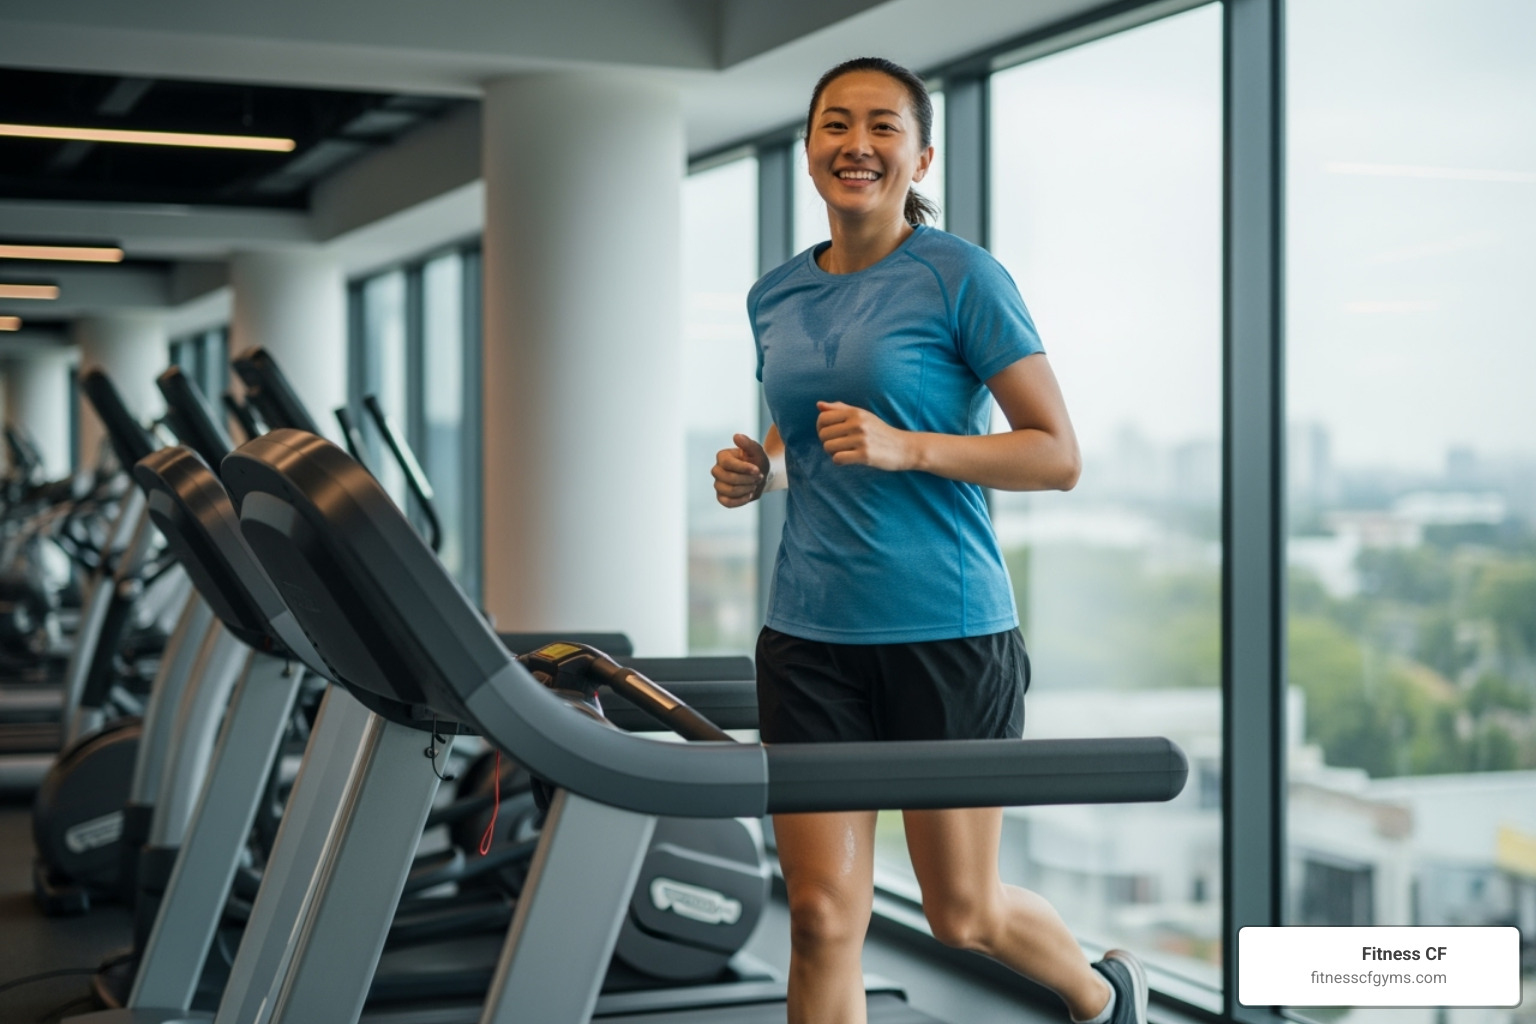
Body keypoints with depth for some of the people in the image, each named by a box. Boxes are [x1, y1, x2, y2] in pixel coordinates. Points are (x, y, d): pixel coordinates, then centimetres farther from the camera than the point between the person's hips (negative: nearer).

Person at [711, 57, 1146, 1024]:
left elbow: (1059, 455, -10)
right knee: (823, 917, 1)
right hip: (811, 631, 4)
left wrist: (905, 447, -22)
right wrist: (756, 471, 1)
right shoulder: (778, 297, 9)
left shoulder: (961, 277, -7)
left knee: (962, 912, 10)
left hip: (948, 628, -4)